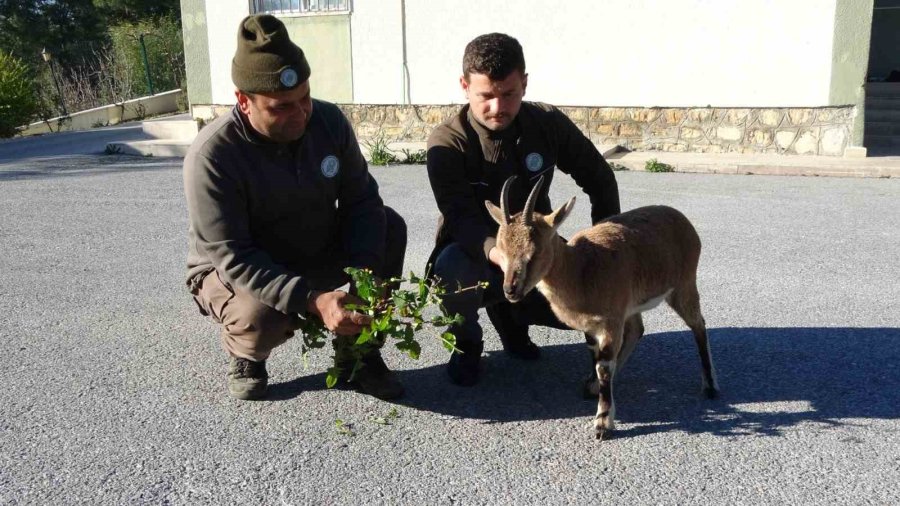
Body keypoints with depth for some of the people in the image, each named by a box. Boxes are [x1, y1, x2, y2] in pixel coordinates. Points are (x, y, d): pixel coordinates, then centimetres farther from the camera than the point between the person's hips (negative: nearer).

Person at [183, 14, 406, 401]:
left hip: (316, 255, 5)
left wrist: (366, 274, -29)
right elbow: (232, 258, -31)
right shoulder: (211, 156, -28)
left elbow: (362, 200, -11)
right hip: (232, 273, -4)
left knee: (390, 226, -16)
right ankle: (246, 354, 3)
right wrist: (312, 301, -43)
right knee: (262, 318, -37)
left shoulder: (328, 120, -13)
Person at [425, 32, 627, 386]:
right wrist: (496, 251, -52)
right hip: (475, 255, -3)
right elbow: (461, 217, -31)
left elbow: (598, 177, 3)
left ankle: (509, 312, 12)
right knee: (453, 267, -38)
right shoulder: (447, 143, -19)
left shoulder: (548, 123, -9)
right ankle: (467, 343, -4)